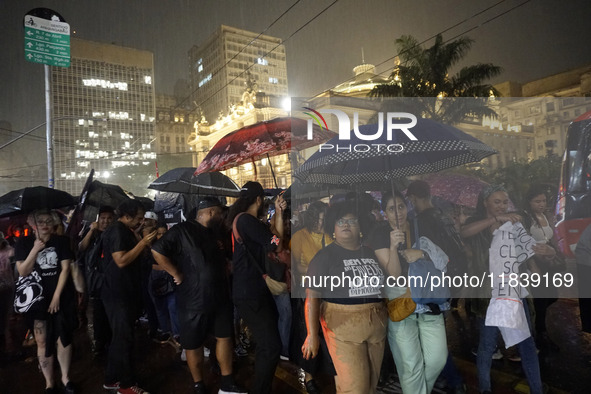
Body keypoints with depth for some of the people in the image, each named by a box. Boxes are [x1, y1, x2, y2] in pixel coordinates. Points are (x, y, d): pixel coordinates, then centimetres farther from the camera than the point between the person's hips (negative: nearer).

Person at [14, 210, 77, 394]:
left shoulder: (61, 241, -1)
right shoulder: (24, 243, 0)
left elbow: (65, 269, -5)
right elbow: (22, 272, -6)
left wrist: (56, 296, -10)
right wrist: (35, 250, -18)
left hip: (62, 298, 0)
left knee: (63, 338, 6)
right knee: (42, 341, 5)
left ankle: (65, 377, 21)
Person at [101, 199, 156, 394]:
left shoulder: (126, 231, 14)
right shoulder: (116, 231, -17)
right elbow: (122, 261, -25)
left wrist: (146, 242, 4)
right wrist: (143, 243, -21)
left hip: (126, 293, 10)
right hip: (118, 294, -10)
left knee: (120, 338, 17)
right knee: (124, 339, -1)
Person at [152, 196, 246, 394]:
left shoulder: (213, 233, 12)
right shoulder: (183, 230, -13)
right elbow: (157, 251, -20)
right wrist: (177, 274, -17)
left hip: (220, 296, 8)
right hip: (194, 299, -7)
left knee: (225, 336, 13)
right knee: (194, 344, 9)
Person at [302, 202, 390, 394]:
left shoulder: (372, 252, 8)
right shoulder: (325, 256, -7)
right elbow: (312, 297, -10)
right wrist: (312, 335, -14)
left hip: (376, 326, 5)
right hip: (343, 328, -5)